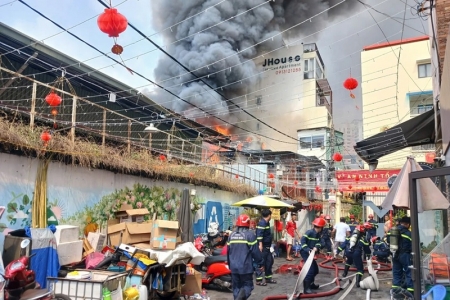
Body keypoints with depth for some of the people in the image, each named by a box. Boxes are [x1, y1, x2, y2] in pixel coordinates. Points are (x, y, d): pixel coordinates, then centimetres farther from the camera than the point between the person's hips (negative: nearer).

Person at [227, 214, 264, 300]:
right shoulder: (250, 234, -11)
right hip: (245, 267, -5)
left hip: (234, 267, 5)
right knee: (247, 285, 5)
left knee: (236, 287, 15)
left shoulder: (232, 235, 7)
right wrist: (260, 263, 3)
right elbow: (255, 251, -10)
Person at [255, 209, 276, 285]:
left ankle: (268, 278, 25)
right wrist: (260, 244, -32)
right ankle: (259, 280, -2)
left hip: (267, 247, 10)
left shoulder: (267, 223, 16)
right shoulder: (262, 223, -16)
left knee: (269, 261, 15)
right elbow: (259, 234, -26)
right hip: (262, 246, -10)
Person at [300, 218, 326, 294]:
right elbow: (302, 240, -27)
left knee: (315, 269, 16)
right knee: (311, 269, -16)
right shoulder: (309, 232, -19)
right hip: (305, 252, -9)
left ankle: (311, 284, 34)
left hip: (310, 253, 9)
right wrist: (307, 249, -35)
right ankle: (306, 288, -15)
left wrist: (317, 247, -24)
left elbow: (321, 242, -5)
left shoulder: (319, 234, 7)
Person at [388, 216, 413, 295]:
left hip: (395, 255, 6)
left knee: (396, 272, 15)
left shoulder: (392, 231, 4)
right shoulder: (408, 233, -14)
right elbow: (412, 246, -15)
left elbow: (388, 241, 13)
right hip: (405, 255, -6)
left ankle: (395, 288, 18)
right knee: (408, 272, 3)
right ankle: (410, 289, 4)